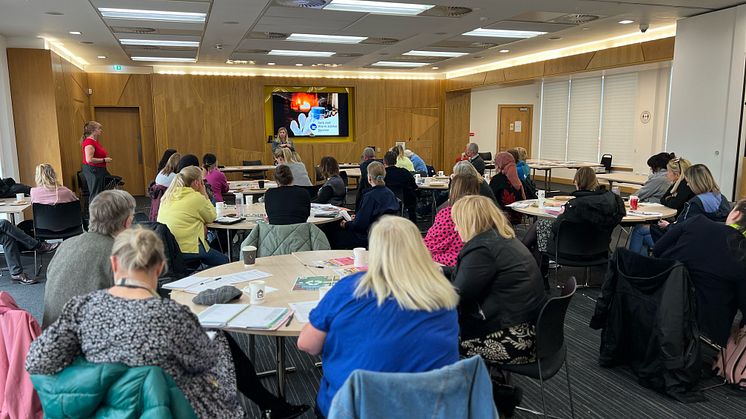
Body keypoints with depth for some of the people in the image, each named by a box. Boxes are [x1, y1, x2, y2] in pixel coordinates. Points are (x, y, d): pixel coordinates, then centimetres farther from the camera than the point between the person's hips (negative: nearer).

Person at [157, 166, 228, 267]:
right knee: (224, 261, 13)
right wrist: (204, 194, 7)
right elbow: (212, 217, 4)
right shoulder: (196, 198, -11)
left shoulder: (167, 196, 10)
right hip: (186, 249, -8)